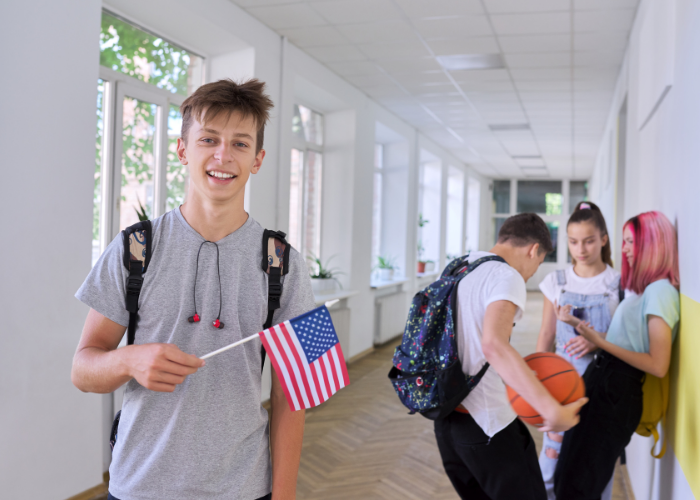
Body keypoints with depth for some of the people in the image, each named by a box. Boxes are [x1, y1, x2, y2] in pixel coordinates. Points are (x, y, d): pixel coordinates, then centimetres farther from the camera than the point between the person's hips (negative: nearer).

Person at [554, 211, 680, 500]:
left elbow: (658, 365, -19)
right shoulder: (642, 288, 15)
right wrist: (579, 323, 10)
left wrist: (602, 342, -18)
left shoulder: (660, 291, -14)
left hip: (616, 393, -9)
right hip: (603, 383, 9)